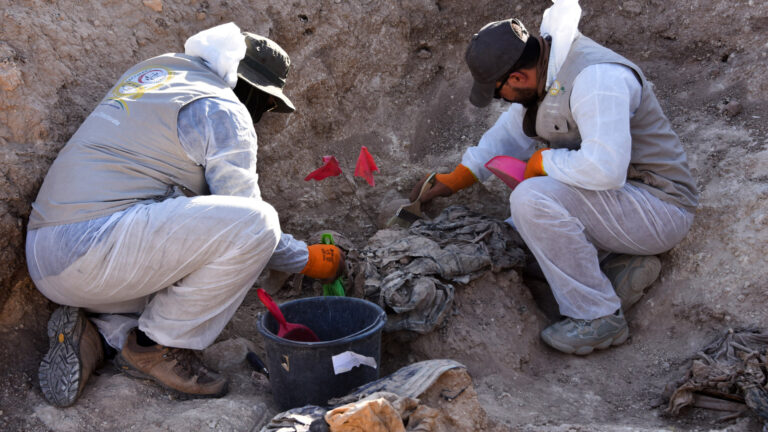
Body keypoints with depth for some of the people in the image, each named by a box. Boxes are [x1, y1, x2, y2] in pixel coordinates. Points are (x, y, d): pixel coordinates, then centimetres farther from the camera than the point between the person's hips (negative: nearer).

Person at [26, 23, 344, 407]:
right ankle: (158, 345, -5)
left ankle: (99, 327, 5)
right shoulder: (223, 110, -5)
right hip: (94, 246, -10)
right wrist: (310, 259, 10)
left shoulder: (155, 69, 22)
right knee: (256, 223, -18)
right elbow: (244, 217, -5)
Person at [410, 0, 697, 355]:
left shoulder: (596, 77, -26)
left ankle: (598, 317, -16)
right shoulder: (544, 70, 4)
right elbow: (510, 134, 19)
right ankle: (621, 267, 4)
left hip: (660, 209, -10)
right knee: (518, 228, 14)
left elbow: (604, 169, -36)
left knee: (532, 199, -28)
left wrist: (541, 162, -18)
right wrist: (452, 180, 20)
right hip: (617, 199, 10)